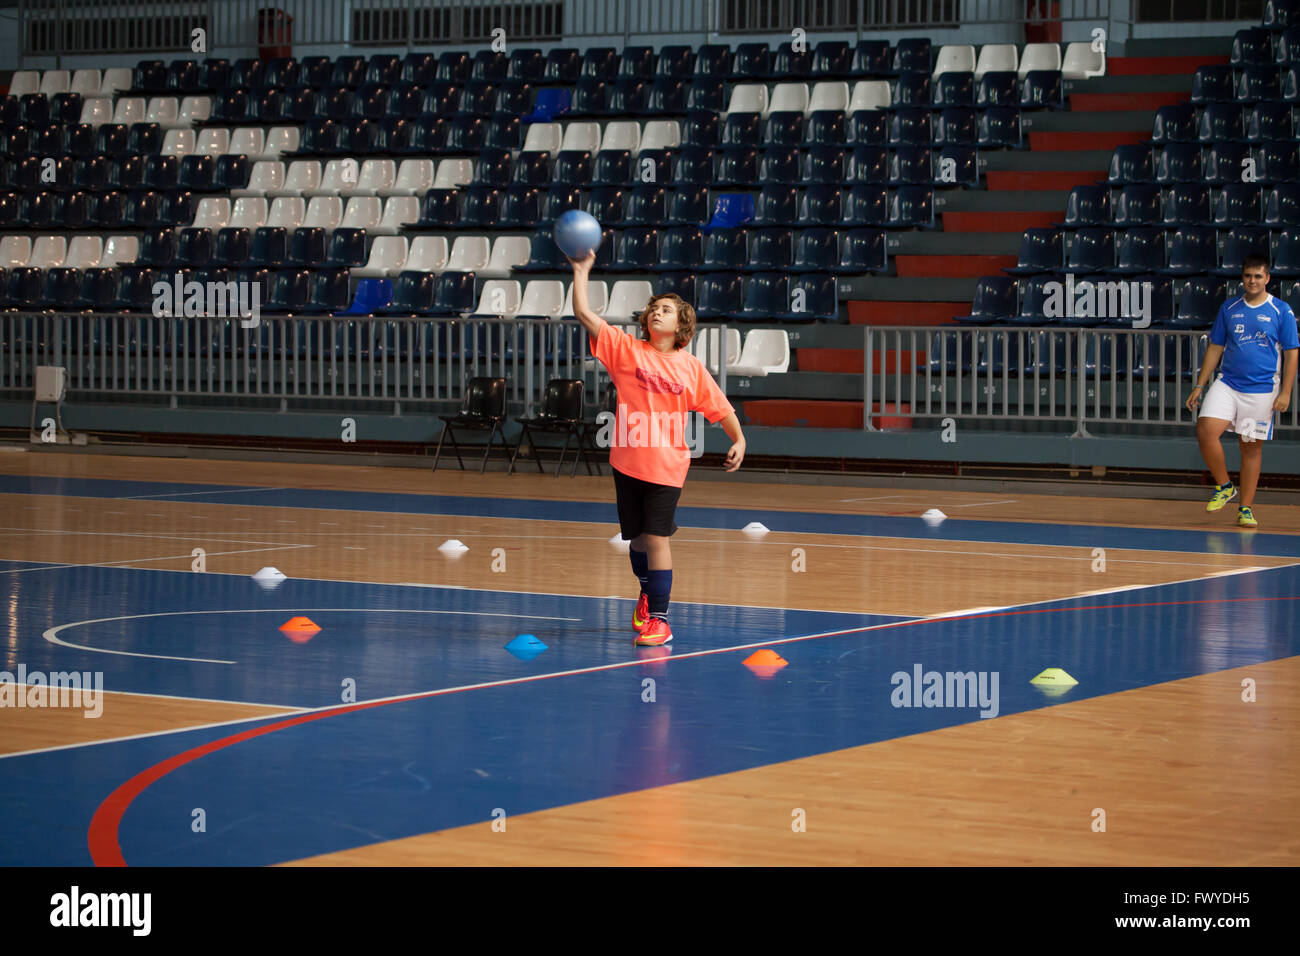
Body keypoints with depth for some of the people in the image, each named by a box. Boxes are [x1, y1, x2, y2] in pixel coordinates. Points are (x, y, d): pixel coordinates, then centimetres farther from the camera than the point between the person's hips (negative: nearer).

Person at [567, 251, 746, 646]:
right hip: (627, 461, 2)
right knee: (638, 538, 14)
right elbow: (583, 313, -5)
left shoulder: (691, 368, 3)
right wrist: (581, 271, -8)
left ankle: (658, 619, -5)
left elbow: (721, 408, 9)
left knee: (657, 538, -9)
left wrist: (739, 441, -5)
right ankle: (647, 593, 42)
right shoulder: (626, 349, 2)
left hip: (667, 465, -2)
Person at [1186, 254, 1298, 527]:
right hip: (1227, 384, 2)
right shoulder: (1229, 309, 8)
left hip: (1262, 390, -2)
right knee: (1206, 431, -17)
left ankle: (1246, 508, 13)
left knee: (1252, 448, 3)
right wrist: (1199, 386, 10)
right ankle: (1224, 487, 3)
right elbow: (1215, 349, 14)